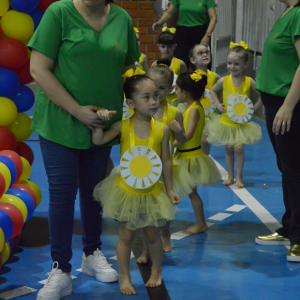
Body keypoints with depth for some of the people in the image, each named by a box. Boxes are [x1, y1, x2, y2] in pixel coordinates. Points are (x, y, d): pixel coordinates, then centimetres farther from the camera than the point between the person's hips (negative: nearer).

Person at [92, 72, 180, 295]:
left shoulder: (162, 129, -9)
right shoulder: (122, 126, -11)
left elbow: (166, 161, -2)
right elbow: (98, 141, -16)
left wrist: (170, 189, 0)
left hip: (152, 192, 1)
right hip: (126, 190, -1)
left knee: (152, 234, 14)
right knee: (126, 235, 8)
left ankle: (156, 272, 36)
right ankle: (125, 277, 24)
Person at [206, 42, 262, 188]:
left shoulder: (249, 82, -12)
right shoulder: (224, 81, -8)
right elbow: (213, 90, 10)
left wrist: (254, 108, -10)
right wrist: (218, 104, -1)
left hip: (242, 123, -2)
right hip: (226, 121, 2)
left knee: (239, 148, -9)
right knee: (229, 150, 10)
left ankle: (239, 177, 5)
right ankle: (230, 176, 24)